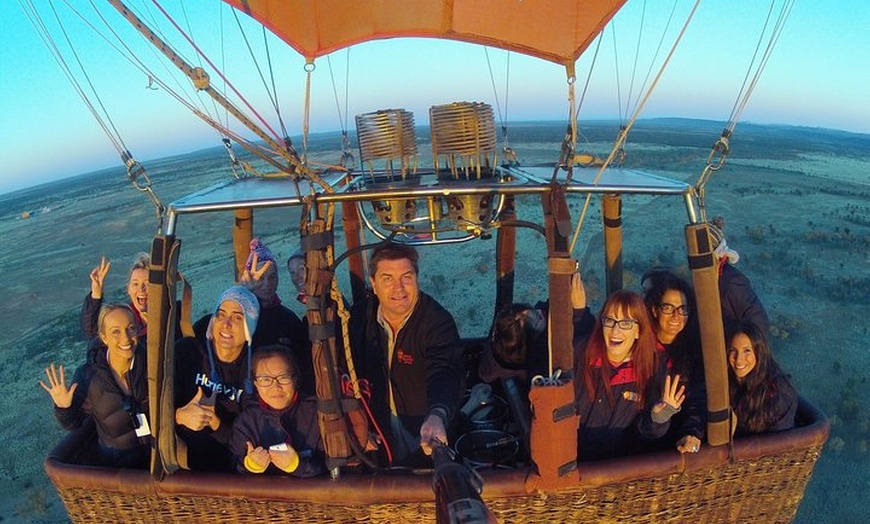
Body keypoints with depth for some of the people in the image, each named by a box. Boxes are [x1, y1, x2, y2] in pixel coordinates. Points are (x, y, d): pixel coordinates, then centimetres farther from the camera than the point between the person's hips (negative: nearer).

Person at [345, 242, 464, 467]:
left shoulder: (438, 322, -25)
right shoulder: (359, 316, -11)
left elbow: (445, 374, -40)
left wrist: (437, 416, -60)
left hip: (424, 429, -3)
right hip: (379, 423, 3)